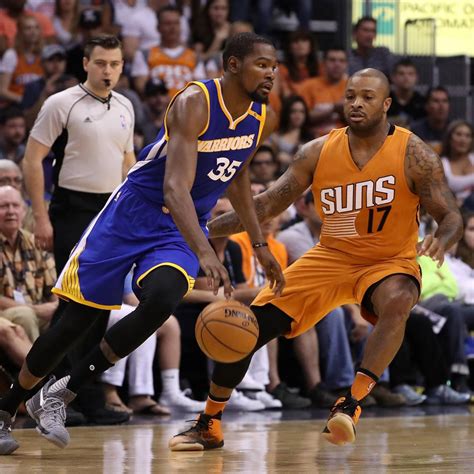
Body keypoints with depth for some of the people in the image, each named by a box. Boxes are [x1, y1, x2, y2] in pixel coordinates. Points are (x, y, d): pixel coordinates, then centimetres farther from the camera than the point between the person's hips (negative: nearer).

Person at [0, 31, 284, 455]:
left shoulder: (263, 120, -1)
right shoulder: (195, 103, -22)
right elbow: (175, 186, -34)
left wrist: (260, 245, 18)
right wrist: (205, 253, -48)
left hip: (184, 229, 4)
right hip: (134, 212, -4)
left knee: (162, 300, -27)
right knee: (78, 318, -3)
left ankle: (63, 392, -11)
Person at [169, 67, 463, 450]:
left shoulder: (414, 155, -14)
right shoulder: (318, 152, -5)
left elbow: (451, 216, -12)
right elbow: (266, 205, -2)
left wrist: (441, 241, -37)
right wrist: (205, 229, -13)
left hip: (390, 261, -3)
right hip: (331, 257, 3)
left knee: (397, 301, -41)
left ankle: (352, 403, -39)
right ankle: (209, 425, 13)